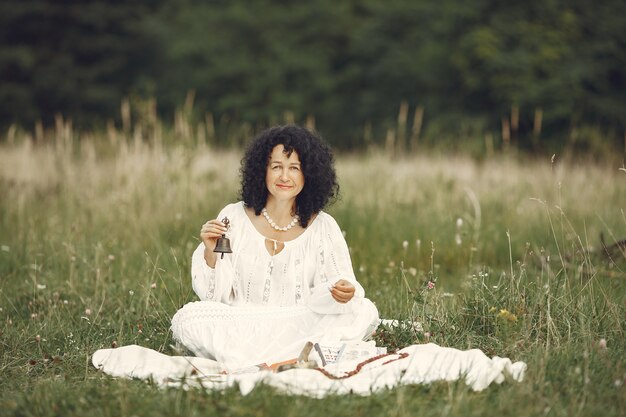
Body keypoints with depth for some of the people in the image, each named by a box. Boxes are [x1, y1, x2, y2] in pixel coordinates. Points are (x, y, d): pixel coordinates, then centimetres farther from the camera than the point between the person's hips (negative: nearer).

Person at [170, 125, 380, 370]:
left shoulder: (323, 227, 3)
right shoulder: (234, 218, 1)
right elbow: (215, 294, 0)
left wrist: (344, 292, -24)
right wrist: (210, 253, -18)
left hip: (301, 326, 1)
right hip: (240, 326, -1)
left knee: (365, 312, -21)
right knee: (187, 318, -27)